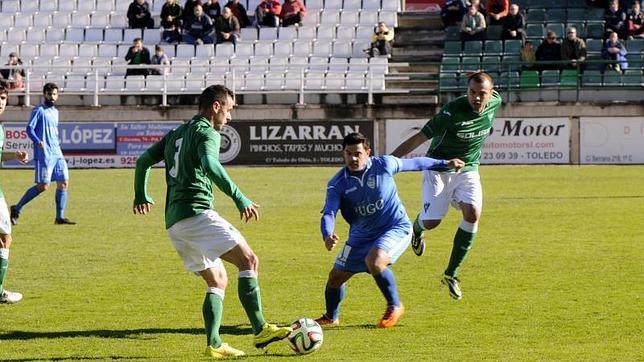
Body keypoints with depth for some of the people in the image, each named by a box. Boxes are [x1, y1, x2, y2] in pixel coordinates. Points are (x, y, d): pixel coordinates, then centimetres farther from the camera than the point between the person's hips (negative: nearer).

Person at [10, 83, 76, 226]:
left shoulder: (55, 112, 18)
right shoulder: (39, 110, -5)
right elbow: (29, 129, -13)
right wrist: (38, 142, -27)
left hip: (57, 154, 8)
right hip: (44, 155, -8)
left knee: (64, 183, 2)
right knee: (43, 186, -11)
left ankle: (60, 217, 7)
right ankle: (16, 209, 0)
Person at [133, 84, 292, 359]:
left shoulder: (176, 134, 24)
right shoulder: (207, 132, -3)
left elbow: (143, 160, 31)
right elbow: (209, 165, -23)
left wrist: (141, 196, 46)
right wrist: (239, 198, -28)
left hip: (174, 222, 9)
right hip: (196, 212, -9)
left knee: (218, 281, 14)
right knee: (248, 260, -14)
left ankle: (213, 344, 1)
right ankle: (261, 330, -24)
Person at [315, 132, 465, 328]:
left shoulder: (384, 165, -14)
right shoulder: (338, 183, -12)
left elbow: (414, 163, 3)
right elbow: (328, 213, -23)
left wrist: (445, 163, 14)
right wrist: (327, 236, -45)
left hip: (396, 227, -4)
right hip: (361, 234, 4)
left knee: (374, 262, -33)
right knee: (336, 277, 4)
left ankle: (395, 306, -8)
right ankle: (331, 318, 35)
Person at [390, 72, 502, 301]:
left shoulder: (495, 103, -10)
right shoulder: (452, 112, -27)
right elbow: (418, 139, -24)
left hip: (468, 170, 4)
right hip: (439, 169, -4)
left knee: (473, 214, -19)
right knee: (431, 222, -10)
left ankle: (451, 274, -7)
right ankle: (417, 229, 34)